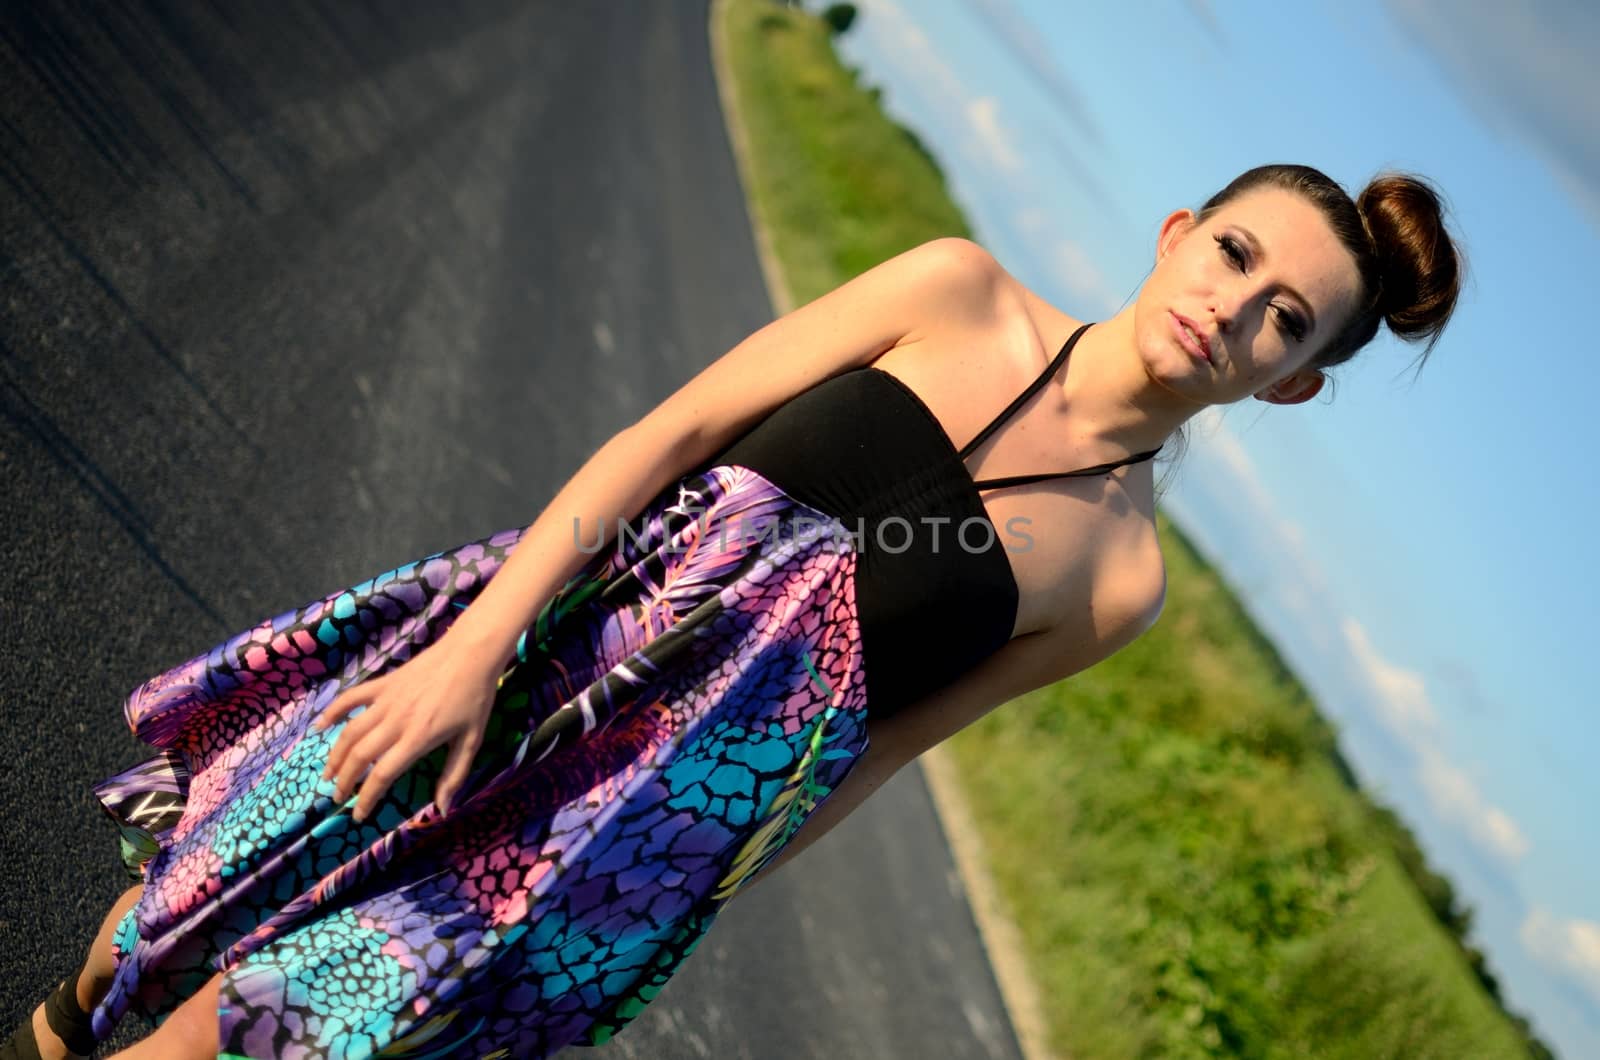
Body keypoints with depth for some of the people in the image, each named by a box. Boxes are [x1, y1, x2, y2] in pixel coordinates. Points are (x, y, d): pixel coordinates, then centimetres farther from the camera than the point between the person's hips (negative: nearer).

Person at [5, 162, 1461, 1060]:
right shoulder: (962, 292, -2)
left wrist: (693, 895, 7)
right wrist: (478, 645, -14)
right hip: (559, 638, 1)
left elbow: (881, 743, 5)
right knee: (196, 881, 11)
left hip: (662, 811, 0)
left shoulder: (1122, 577, 0)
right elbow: (674, 429, -6)